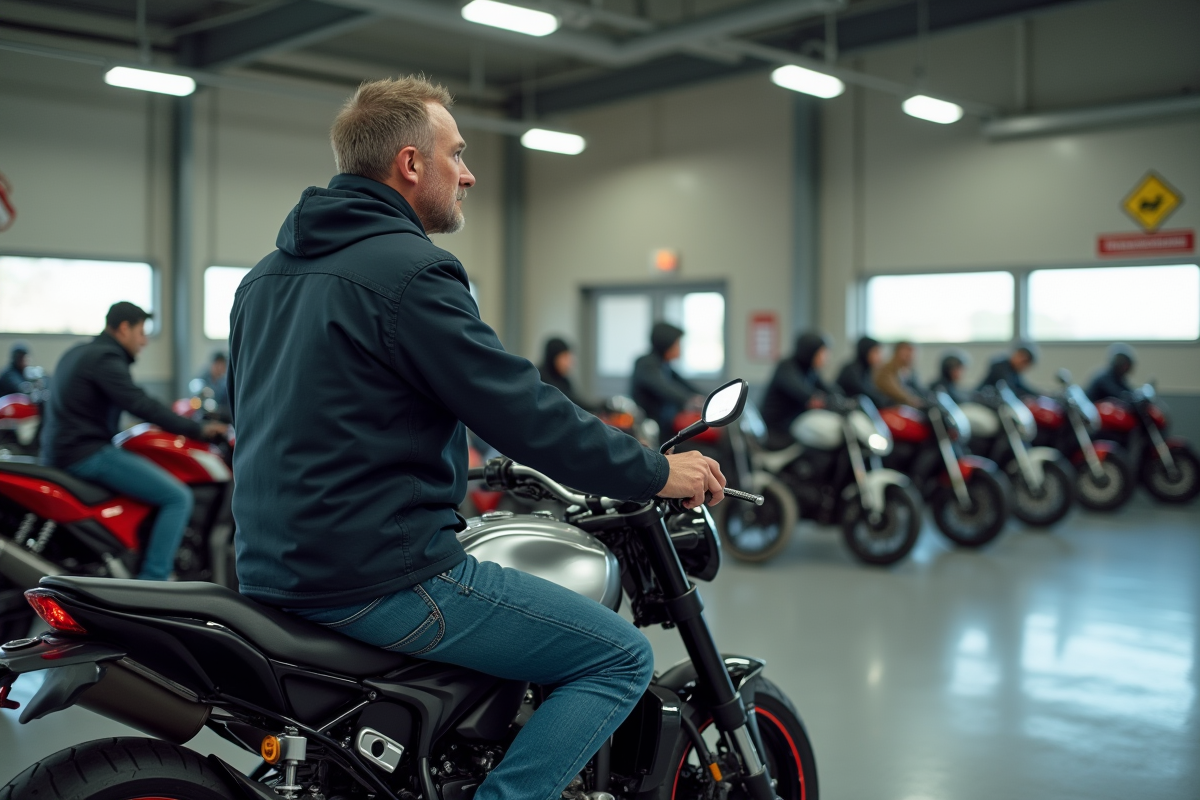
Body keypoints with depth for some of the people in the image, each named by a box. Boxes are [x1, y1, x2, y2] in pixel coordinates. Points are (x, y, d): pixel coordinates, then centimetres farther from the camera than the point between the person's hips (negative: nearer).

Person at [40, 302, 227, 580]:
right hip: (88, 454, -11)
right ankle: (151, 582, -21)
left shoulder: (77, 353, 18)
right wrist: (197, 430, -18)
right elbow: (141, 405, -22)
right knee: (179, 498, -15)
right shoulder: (105, 358, -13)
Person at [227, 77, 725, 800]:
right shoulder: (409, 271, -15)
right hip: (380, 576, -10)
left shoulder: (266, 277, 14)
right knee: (621, 658, -3)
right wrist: (657, 474, -4)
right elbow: (526, 414, -17)